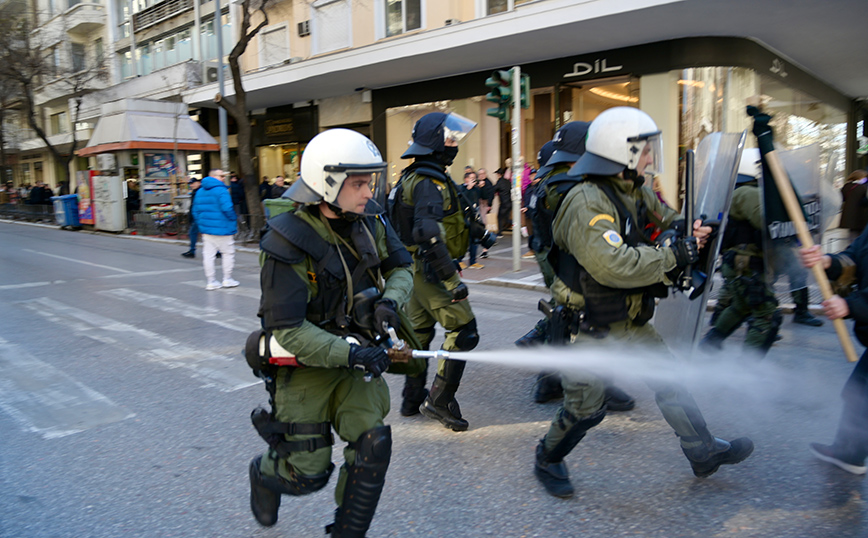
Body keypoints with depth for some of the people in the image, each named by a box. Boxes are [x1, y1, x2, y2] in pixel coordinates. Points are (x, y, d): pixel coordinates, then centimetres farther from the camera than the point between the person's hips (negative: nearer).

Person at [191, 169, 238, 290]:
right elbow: (227, 208, -21)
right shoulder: (221, 190, -12)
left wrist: (201, 225, 18)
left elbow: (196, 211, 15)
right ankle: (227, 279, 11)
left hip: (206, 229, 7)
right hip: (222, 229, -7)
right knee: (228, 253, 7)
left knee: (208, 255, 6)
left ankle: (211, 282, 10)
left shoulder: (200, 192, 13)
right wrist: (234, 221, -6)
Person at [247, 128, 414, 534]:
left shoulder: (369, 218, -7)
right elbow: (287, 330, -23)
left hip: (354, 352, 5)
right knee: (308, 474, 4)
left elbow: (400, 267, 6)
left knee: (373, 445, -5)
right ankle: (264, 473, 42)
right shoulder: (287, 242, -25)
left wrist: (390, 301, -16)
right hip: (305, 364, -5)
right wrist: (349, 353, -31)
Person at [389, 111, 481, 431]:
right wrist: (452, 280, -30)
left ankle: (412, 399, 28)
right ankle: (439, 401, 1)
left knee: (419, 331, 17)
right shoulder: (430, 182, -20)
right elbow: (428, 234, -31)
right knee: (463, 332, -4)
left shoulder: (411, 177, 13)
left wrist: (470, 229, 22)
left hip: (416, 269, 10)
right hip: (432, 271, -10)